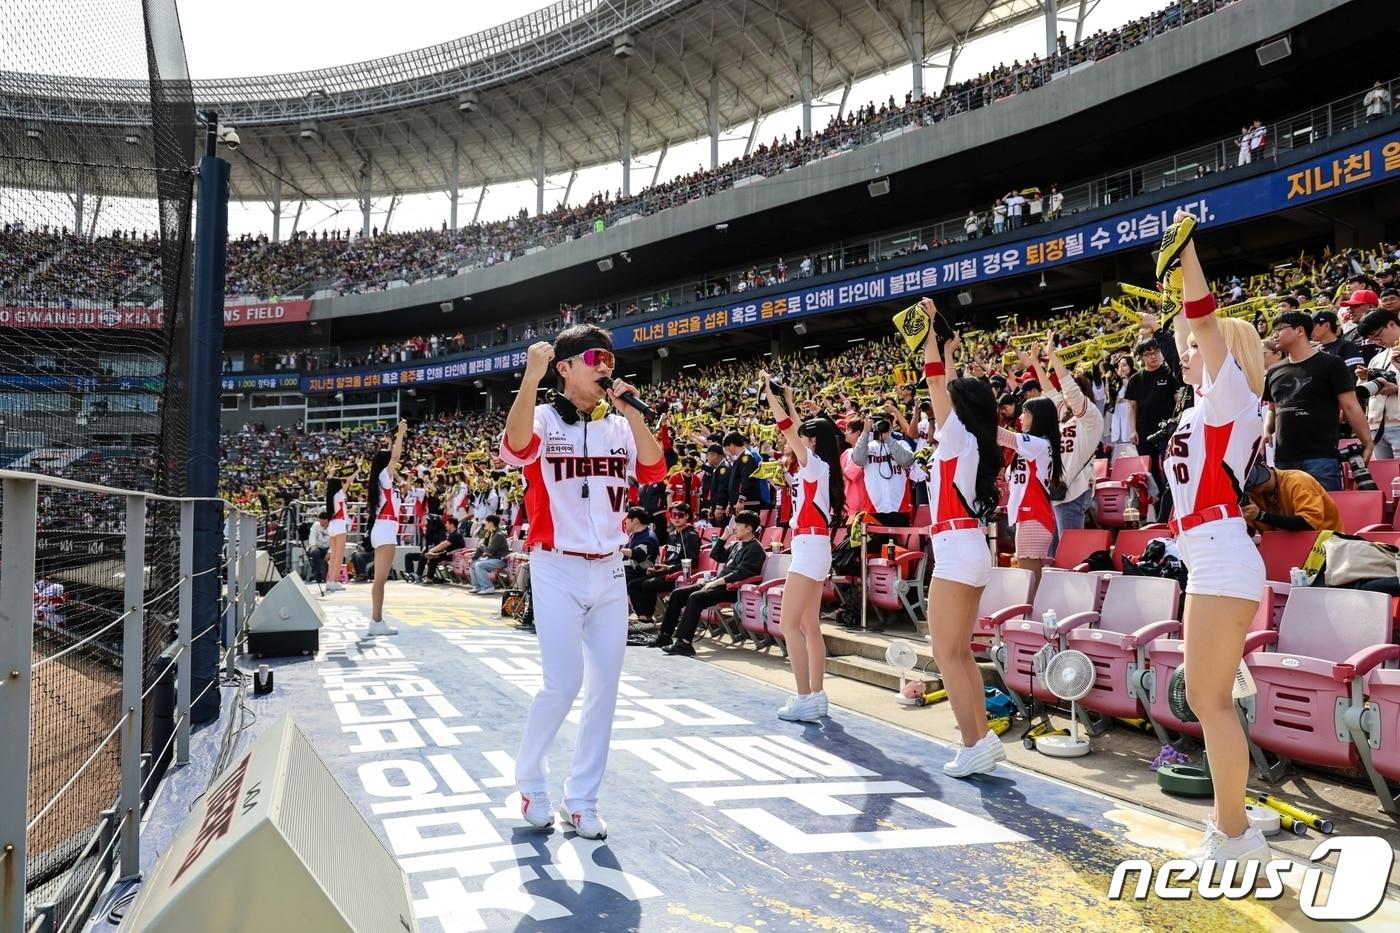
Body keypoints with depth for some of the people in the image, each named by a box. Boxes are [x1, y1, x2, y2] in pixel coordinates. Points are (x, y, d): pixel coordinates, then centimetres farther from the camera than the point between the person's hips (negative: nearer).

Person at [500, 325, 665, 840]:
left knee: (605, 684, 5)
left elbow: (654, 470, -5)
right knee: (564, 682, -9)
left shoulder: (619, 427, 9)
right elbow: (516, 445, -28)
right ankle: (530, 782, 18)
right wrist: (530, 378, -41)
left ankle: (581, 799, 19)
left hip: (609, 571, 5)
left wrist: (631, 412, -13)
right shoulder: (544, 420, -5)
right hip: (557, 571, -5)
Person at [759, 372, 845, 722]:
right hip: (813, 548, 10)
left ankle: (805, 700, -10)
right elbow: (797, 431, 26)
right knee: (810, 626, 11)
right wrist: (788, 400, 28)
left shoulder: (816, 465, -10)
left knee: (789, 625, -9)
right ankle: (816, 696, 15)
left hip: (809, 548, -10)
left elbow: (789, 430, -16)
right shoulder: (817, 467, 13)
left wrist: (770, 394, -10)